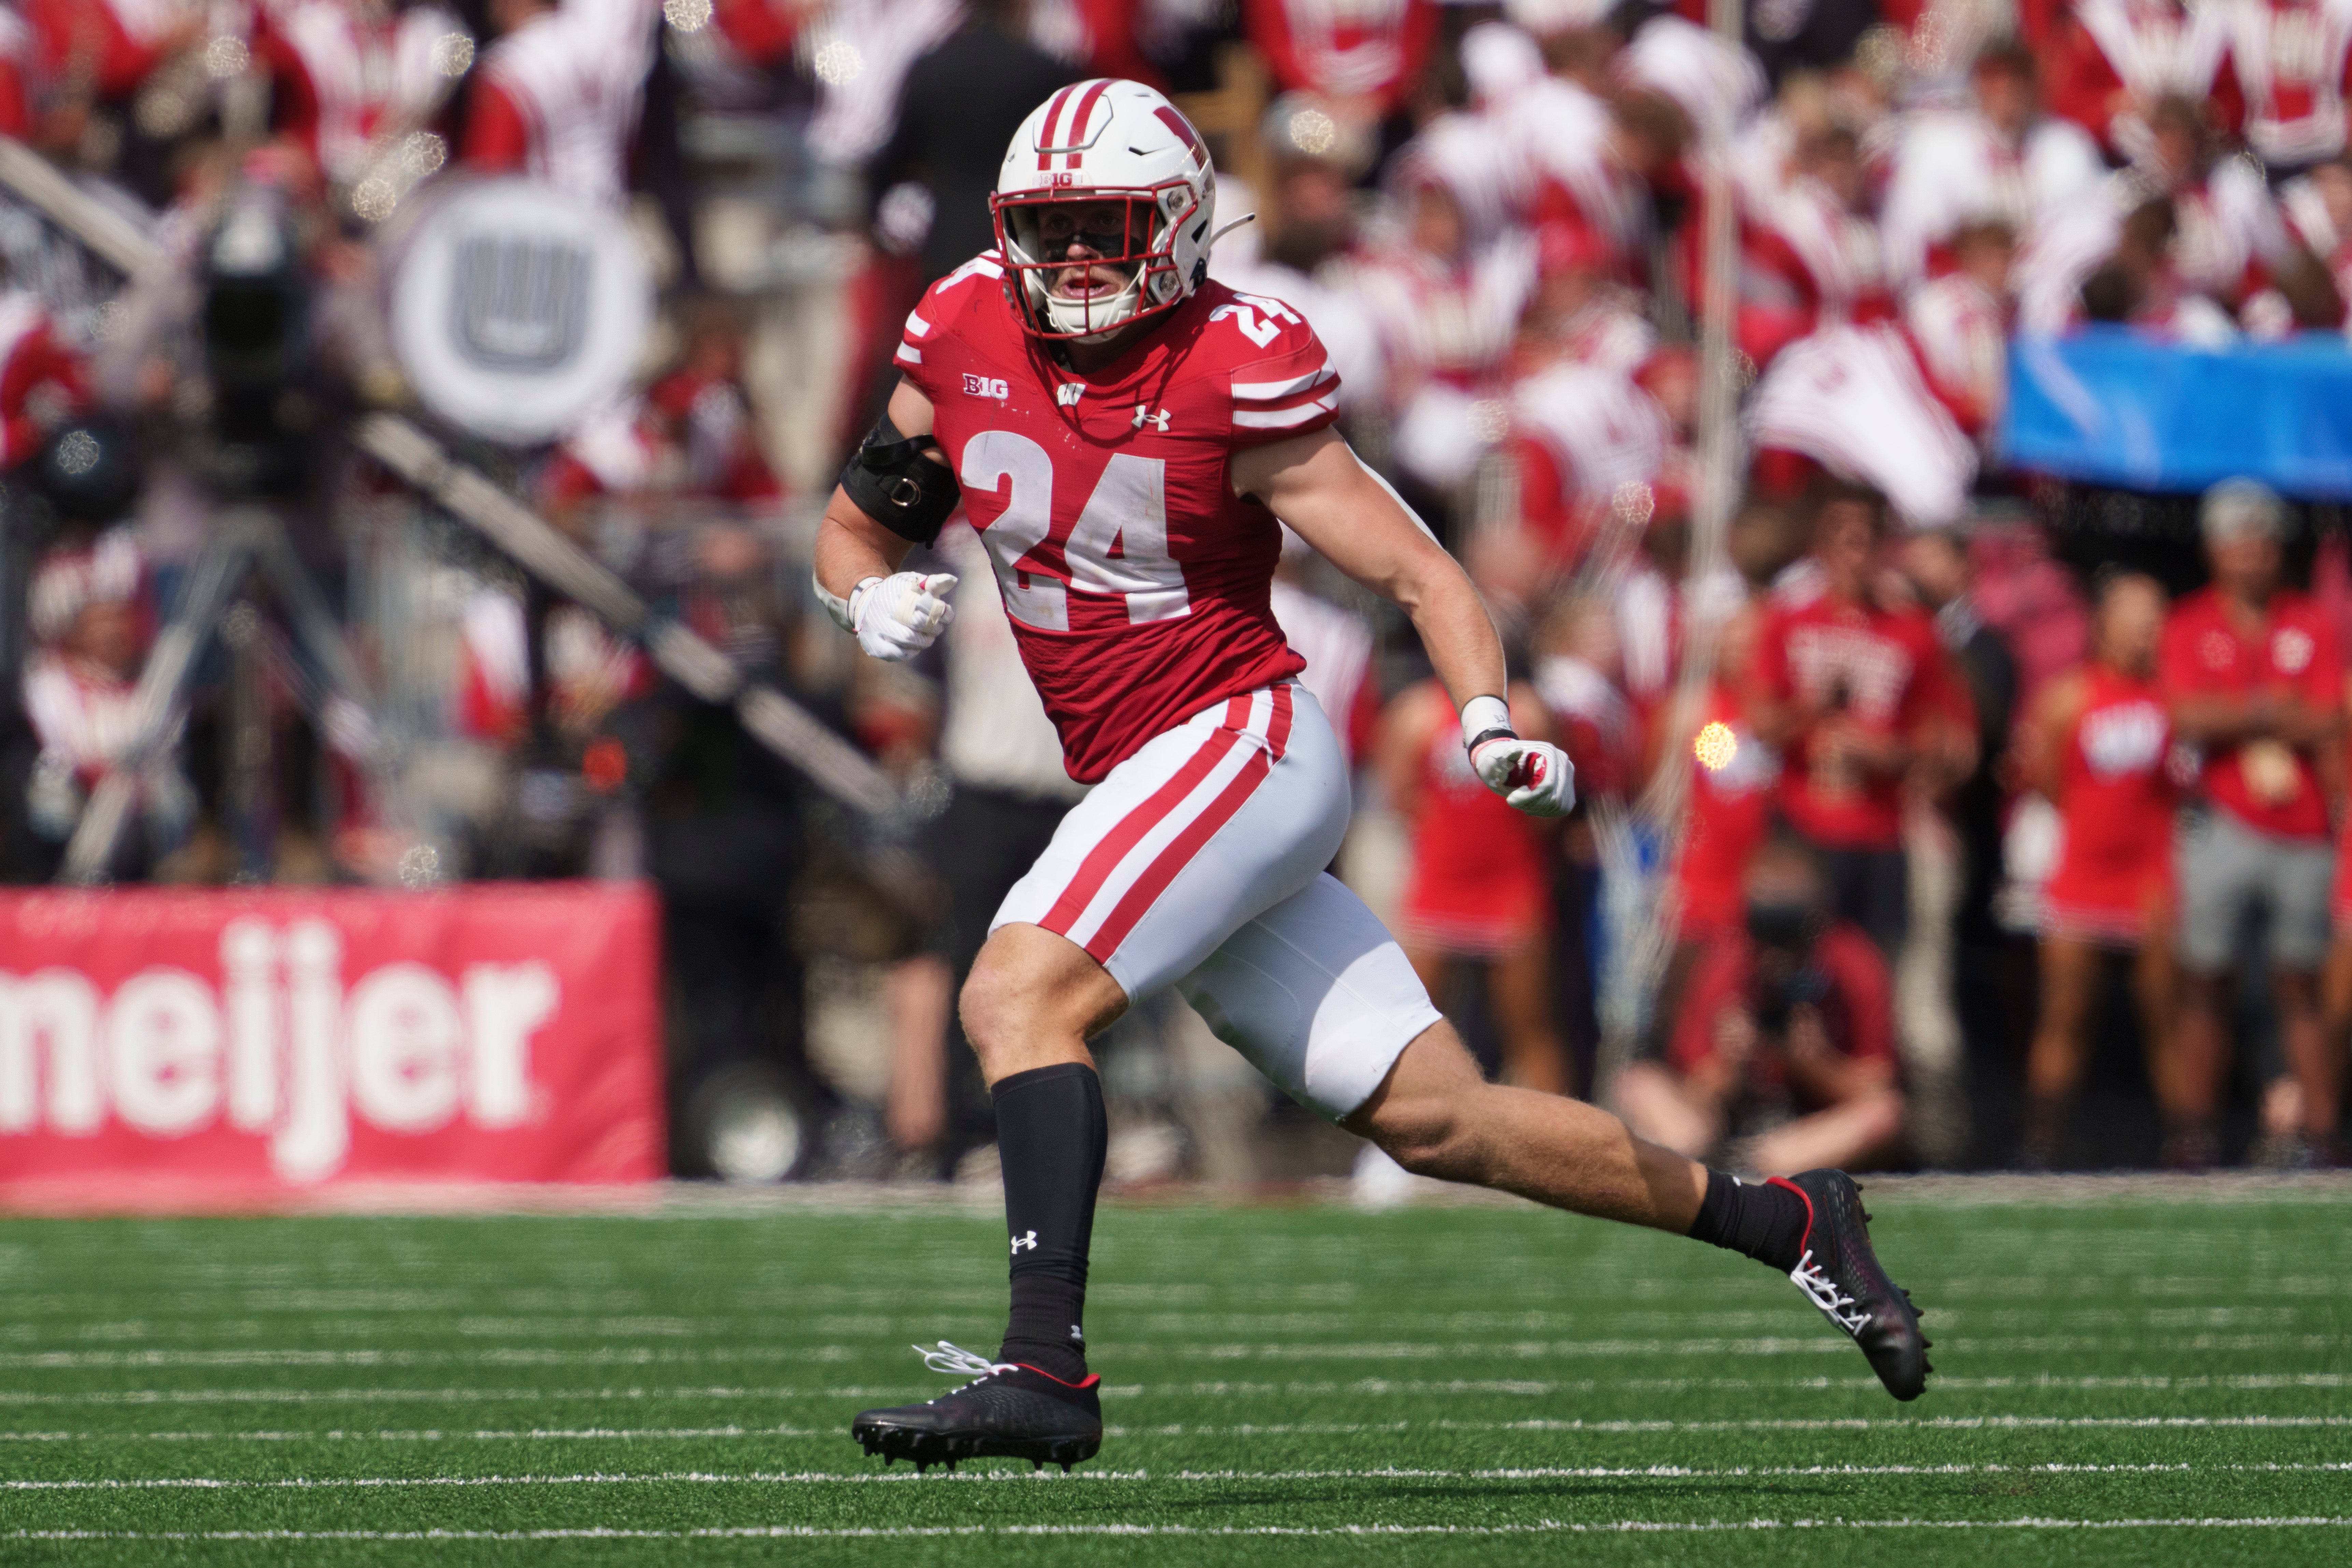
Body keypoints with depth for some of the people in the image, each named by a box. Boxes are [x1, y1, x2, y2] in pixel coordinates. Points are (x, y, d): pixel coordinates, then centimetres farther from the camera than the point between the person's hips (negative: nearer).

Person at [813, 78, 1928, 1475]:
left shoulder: (1234, 376, -11)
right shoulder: (967, 337, 5)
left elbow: (1422, 575, -7)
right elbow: (854, 541, 15)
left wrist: (1491, 721, -22)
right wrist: (875, 599, -8)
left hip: (1245, 742, -6)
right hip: (1142, 783, 6)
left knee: (1020, 996, -25)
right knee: (1434, 1118, 6)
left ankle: (1048, 1365, -29)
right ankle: (1783, 1223, 18)